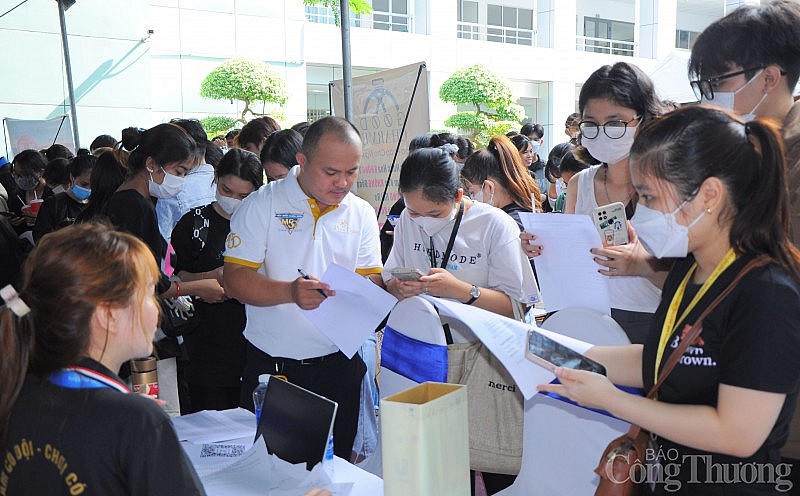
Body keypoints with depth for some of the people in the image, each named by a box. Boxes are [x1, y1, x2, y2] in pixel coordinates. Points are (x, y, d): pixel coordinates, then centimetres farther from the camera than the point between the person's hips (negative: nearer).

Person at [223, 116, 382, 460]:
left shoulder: (362, 214, 6)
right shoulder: (262, 205, -5)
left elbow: (372, 279, 6)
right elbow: (234, 279, -11)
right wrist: (290, 292, -26)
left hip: (339, 366, 3)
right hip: (272, 365, -2)